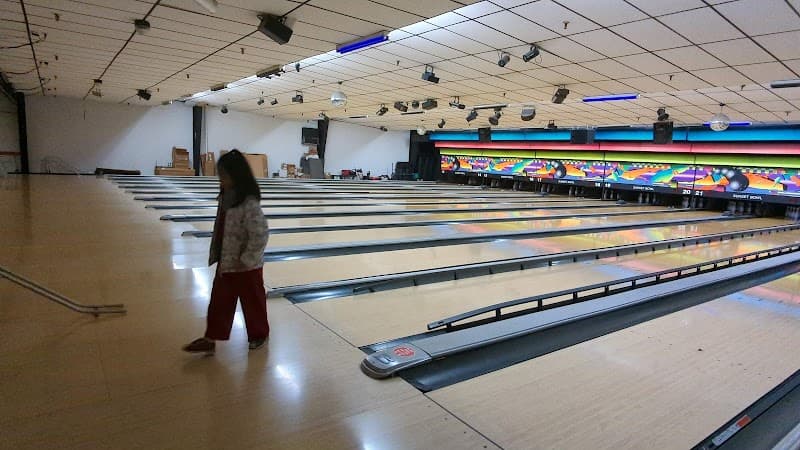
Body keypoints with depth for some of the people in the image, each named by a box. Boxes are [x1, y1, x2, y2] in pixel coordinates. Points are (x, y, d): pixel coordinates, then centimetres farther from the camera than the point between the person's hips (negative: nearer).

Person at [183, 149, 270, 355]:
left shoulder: (249, 203, -24)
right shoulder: (226, 196, 3)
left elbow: (260, 234, -27)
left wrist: (246, 260, -21)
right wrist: (216, 256, 13)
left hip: (245, 266, -8)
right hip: (225, 263, 8)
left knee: (252, 302, 12)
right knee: (219, 301, 14)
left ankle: (259, 334, 32)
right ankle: (211, 339, 25)